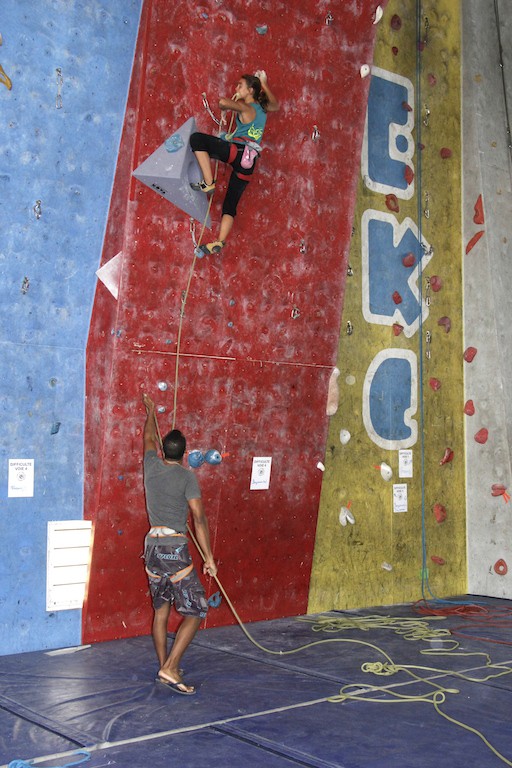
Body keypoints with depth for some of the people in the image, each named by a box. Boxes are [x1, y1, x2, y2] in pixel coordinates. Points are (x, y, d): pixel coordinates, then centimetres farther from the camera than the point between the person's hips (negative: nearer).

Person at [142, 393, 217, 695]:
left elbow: (149, 438, 26)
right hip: (175, 549, -6)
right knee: (195, 612, 0)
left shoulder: (152, 466, 5)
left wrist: (151, 412, 44)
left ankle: (164, 668, 23)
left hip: (152, 546, 7)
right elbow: (199, 518, -14)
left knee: (161, 610, 16)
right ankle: (171, 668, -9)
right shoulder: (187, 477, -10)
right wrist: (209, 557, -11)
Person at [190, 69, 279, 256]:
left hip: (238, 151, -8)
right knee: (230, 204, 10)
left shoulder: (245, 108, -2)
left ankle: (208, 183, -15)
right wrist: (264, 84, 44)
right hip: (248, 163, 8)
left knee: (197, 138, -9)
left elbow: (223, 102, -21)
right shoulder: (262, 108, 19)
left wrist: (224, 108, 2)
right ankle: (219, 243, -1)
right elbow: (276, 105, 44)